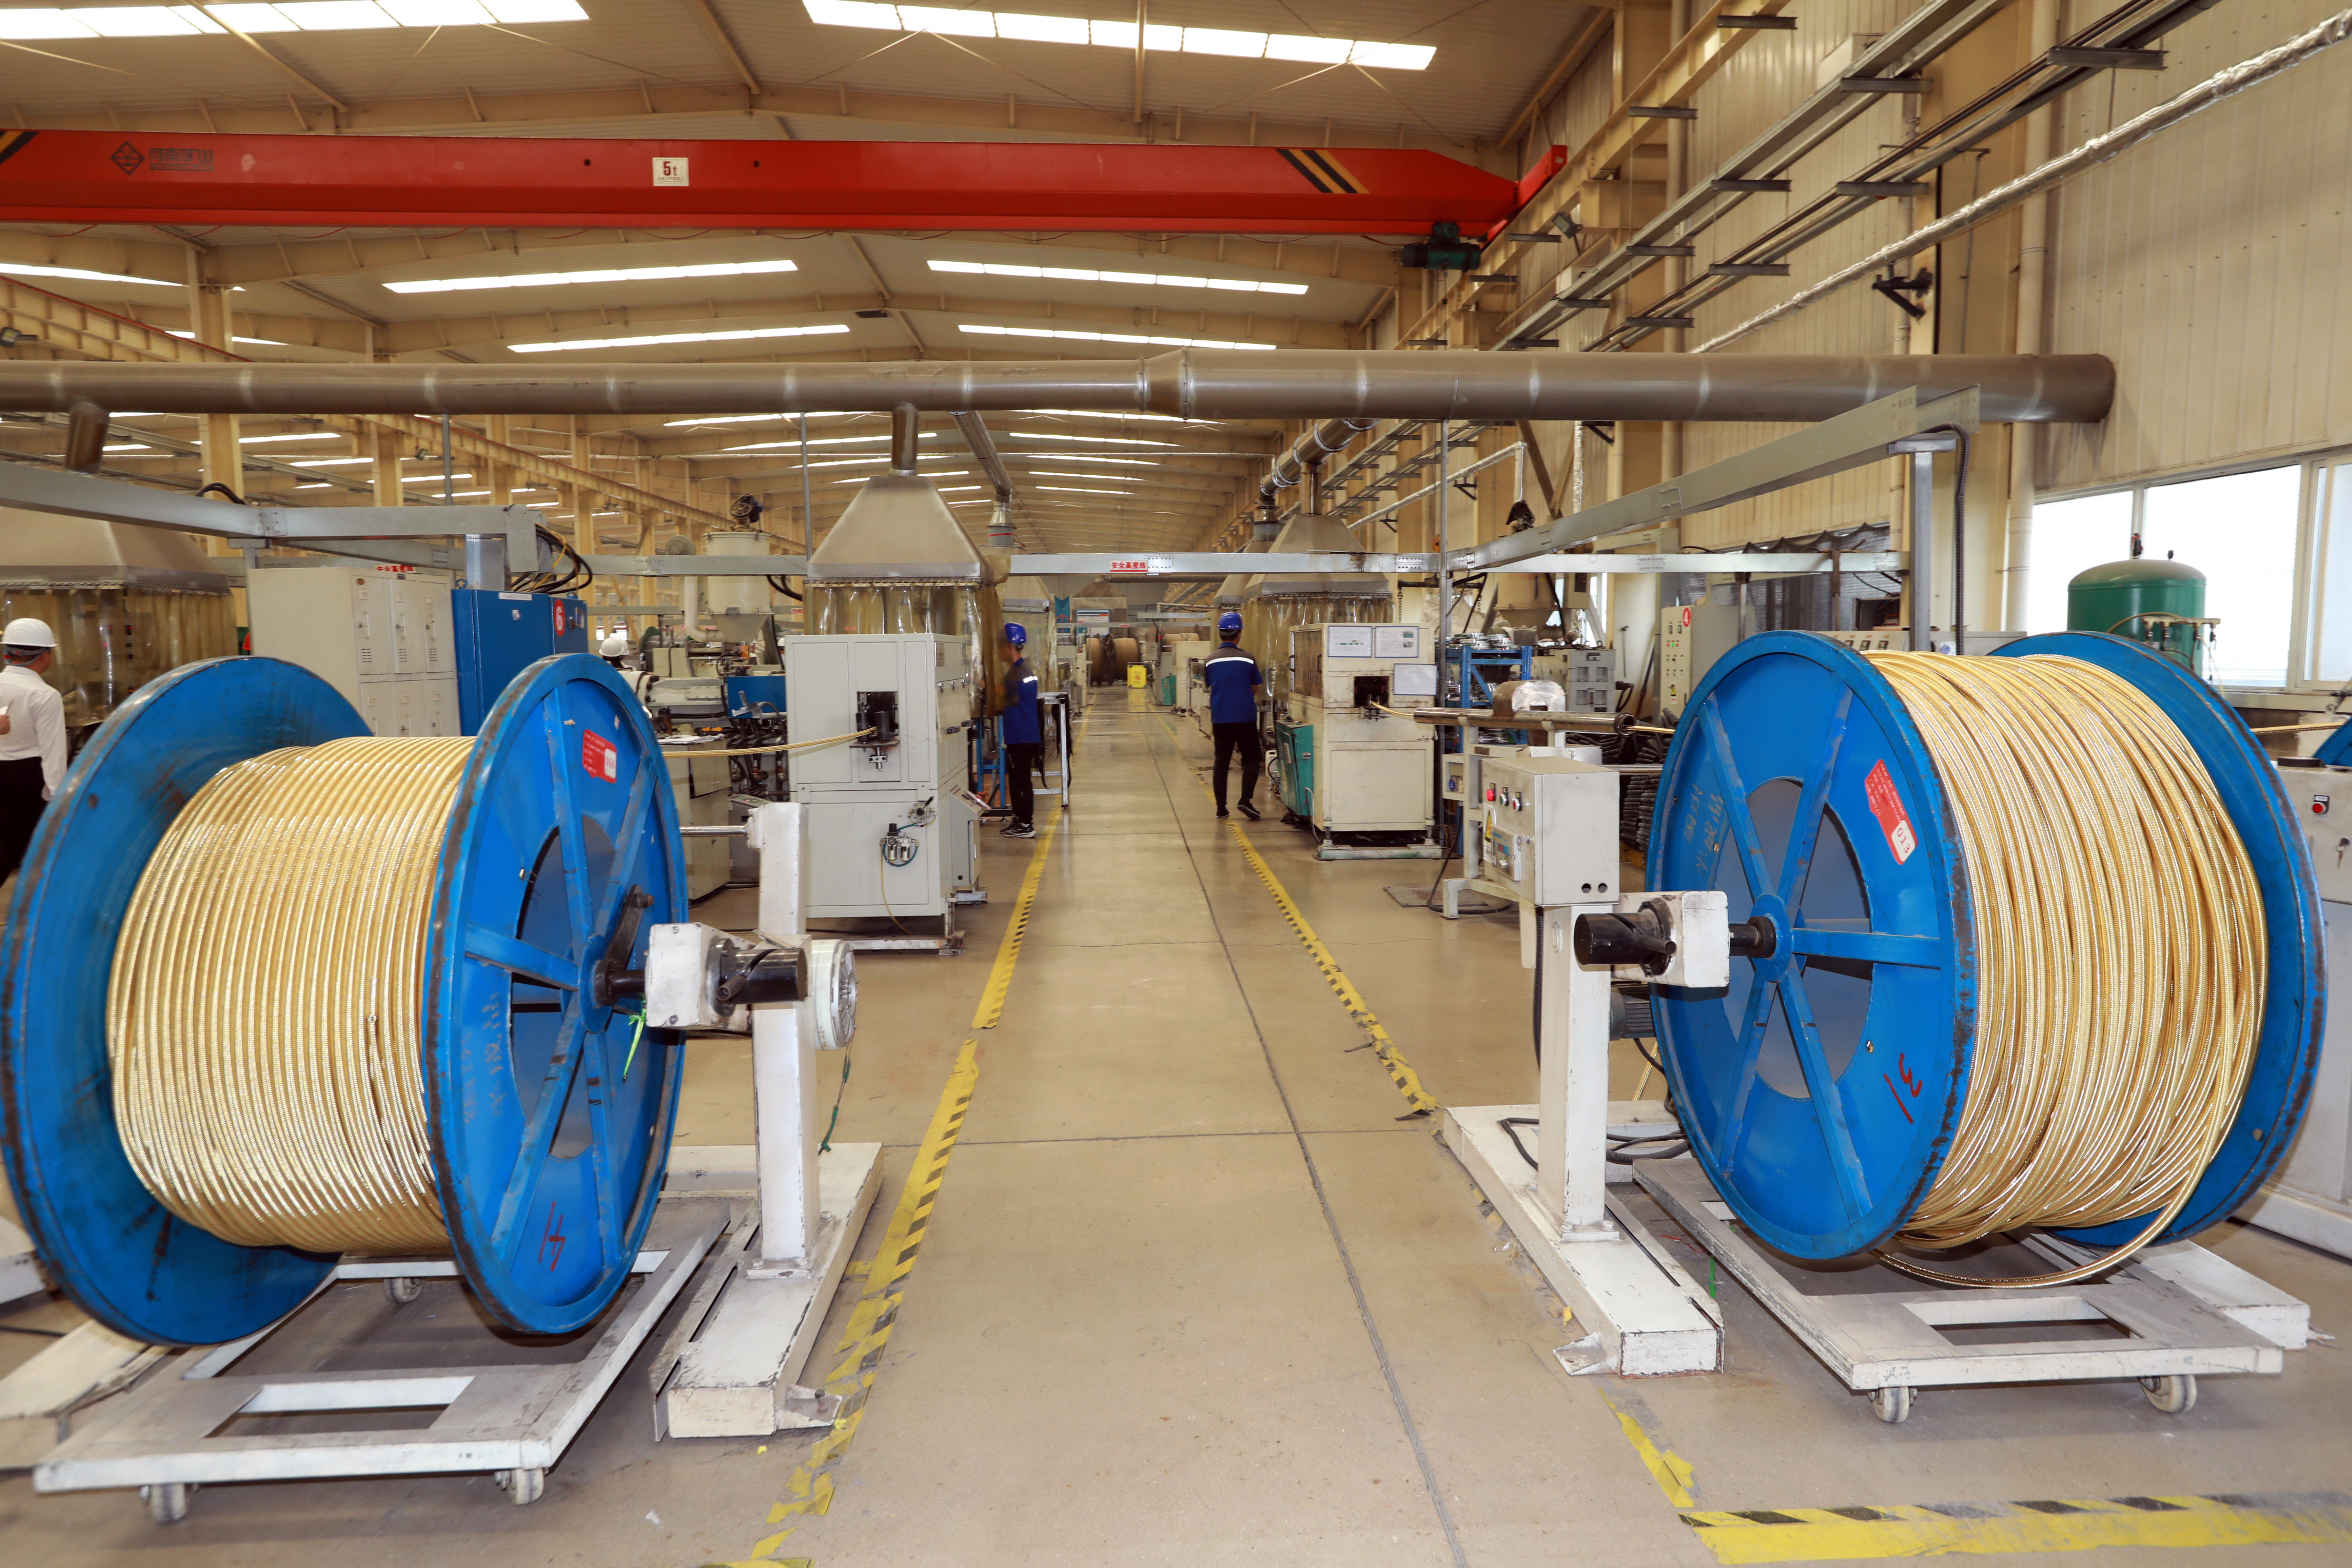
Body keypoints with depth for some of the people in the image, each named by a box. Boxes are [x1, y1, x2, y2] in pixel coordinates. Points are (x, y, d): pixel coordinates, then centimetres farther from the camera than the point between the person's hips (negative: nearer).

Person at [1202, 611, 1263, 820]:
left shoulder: (1210, 661, -1)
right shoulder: (1247, 660, -7)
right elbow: (1255, 688, 4)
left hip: (1220, 719, 2)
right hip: (1245, 718, -2)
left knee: (1221, 762, 9)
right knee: (1252, 759, 10)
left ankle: (1221, 808, 11)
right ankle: (1245, 800, -5)